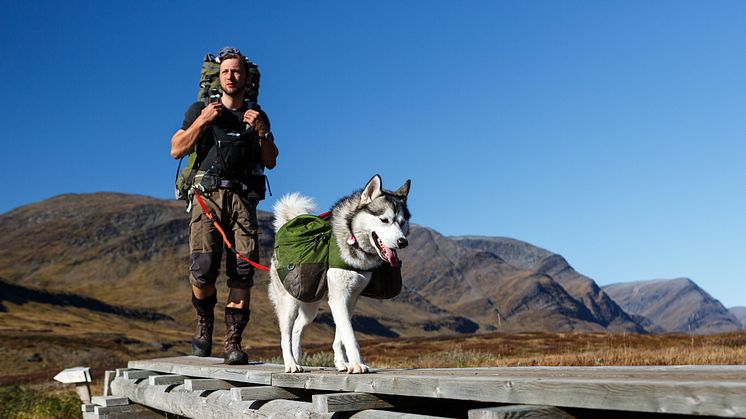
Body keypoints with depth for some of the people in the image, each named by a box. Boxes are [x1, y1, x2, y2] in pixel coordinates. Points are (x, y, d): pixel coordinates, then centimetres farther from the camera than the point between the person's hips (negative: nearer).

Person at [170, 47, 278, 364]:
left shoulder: (257, 115, 17)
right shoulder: (200, 110, 13)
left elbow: (271, 162, 13)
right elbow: (176, 151, 5)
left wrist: (261, 131, -3)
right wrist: (202, 121, -5)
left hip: (243, 198, 2)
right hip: (208, 195, -1)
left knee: (242, 271, -8)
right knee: (203, 266, -17)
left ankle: (233, 341, 0)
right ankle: (204, 321, 11)